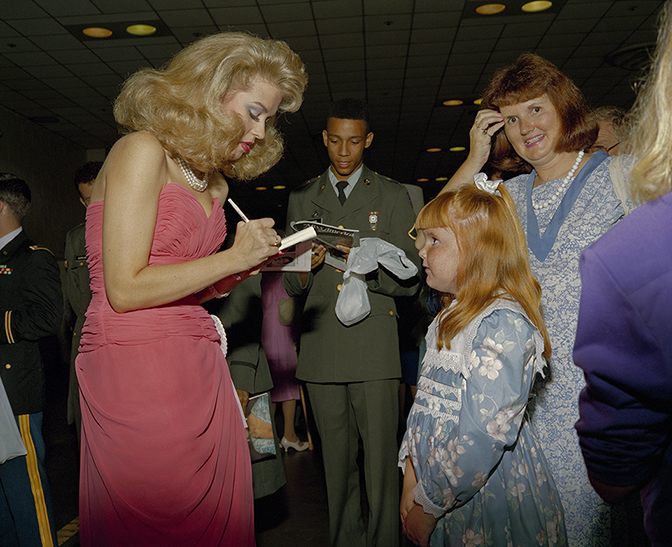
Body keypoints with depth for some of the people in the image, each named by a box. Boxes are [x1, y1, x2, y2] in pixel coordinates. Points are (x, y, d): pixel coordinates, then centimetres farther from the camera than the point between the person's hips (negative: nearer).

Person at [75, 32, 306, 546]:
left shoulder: (215, 183, 16)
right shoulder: (142, 151, -8)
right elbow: (125, 290, -15)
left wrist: (246, 269, 3)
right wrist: (232, 257, -9)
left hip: (197, 368, 8)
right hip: (137, 368, -8)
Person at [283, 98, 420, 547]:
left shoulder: (394, 197, 9)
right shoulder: (301, 199, 16)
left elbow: (408, 281, 3)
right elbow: (292, 287, 14)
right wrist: (305, 267, -9)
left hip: (375, 349, -2)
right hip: (321, 352, 2)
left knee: (381, 463, -3)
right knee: (337, 464, 10)